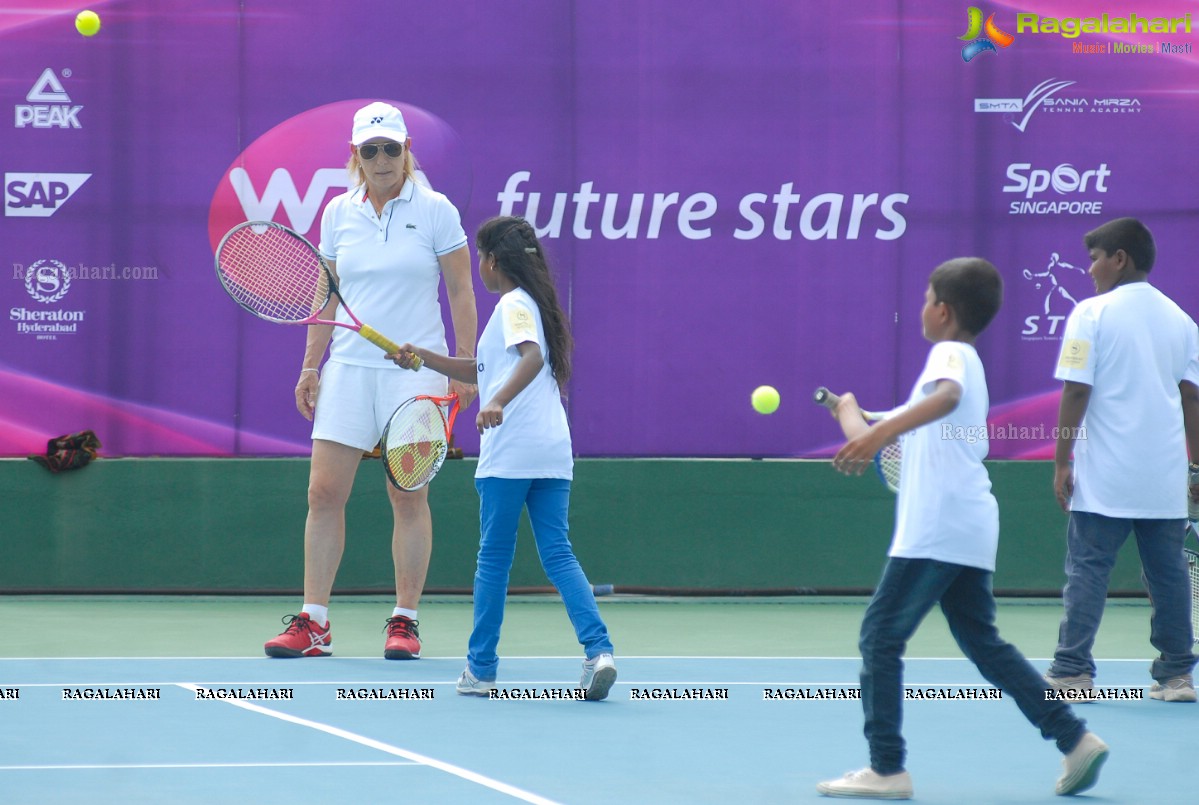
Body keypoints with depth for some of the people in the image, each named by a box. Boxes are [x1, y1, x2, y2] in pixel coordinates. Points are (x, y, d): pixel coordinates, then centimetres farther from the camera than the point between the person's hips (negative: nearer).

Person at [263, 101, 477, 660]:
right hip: (349, 366, 3)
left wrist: (465, 365, -5)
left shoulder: (434, 210, -2)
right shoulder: (338, 213, 8)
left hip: (415, 368, -3)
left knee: (408, 496, -1)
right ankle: (312, 623, 1)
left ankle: (404, 621, 7)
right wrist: (310, 365, 11)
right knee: (324, 492, -3)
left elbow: (461, 290, 0)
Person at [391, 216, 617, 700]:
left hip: (510, 453, -8)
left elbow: (532, 356, -24)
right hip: (552, 451, 8)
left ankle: (481, 668, 8)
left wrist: (498, 402, -38)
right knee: (557, 556, 1)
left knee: (494, 558, 2)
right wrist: (425, 358, 25)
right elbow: (483, 372, 32)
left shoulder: (513, 305, -4)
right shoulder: (532, 303, 23)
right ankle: (598, 650, -17)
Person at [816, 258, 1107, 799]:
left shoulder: (951, 353, -5)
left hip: (934, 531, -10)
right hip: (970, 531, 10)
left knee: (880, 637, -4)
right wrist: (850, 411, 42)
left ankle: (886, 769, -5)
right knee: (983, 643, 12)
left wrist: (879, 432, -43)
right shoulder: (963, 362, 23)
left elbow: (945, 396, -33)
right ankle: (1074, 739, 5)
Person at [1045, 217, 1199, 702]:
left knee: (1087, 570, -1)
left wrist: (1061, 463, -6)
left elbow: (1076, 392, -9)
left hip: (1104, 479, -4)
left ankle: (1071, 672, -3)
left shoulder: (1093, 314, -5)